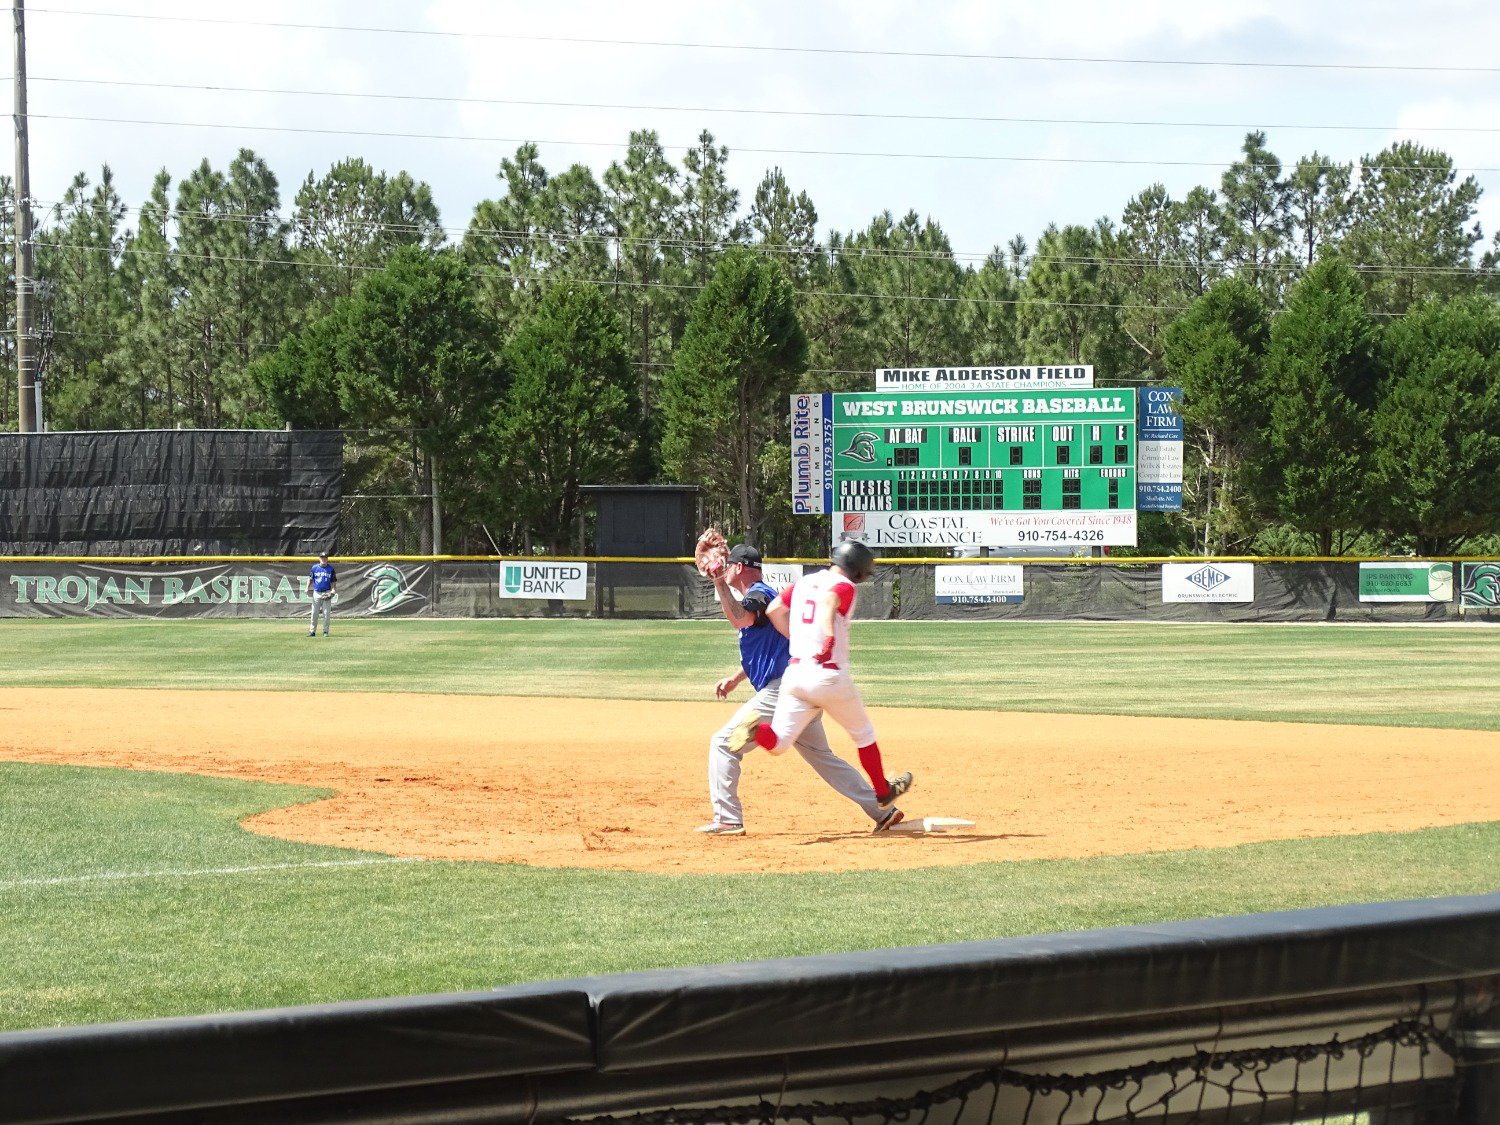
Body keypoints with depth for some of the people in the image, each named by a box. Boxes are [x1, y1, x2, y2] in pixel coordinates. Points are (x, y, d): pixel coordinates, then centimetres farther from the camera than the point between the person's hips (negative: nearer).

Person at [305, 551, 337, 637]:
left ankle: (325, 631, 6)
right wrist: (307, 588, -4)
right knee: (314, 613, 3)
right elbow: (310, 578, 9)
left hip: (327, 593, -1)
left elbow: (333, 581, 6)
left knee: (327, 613, -2)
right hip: (316, 593, 1)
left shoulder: (330, 569, 2)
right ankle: (312, 631, 9)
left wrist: (333, 589, -10)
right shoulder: (315, 568, 4)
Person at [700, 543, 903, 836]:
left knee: (724, 743, -6)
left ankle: (727, 820, -9)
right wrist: (735, 678, 25)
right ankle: (883, 811, 13)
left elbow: (741, 620, -33)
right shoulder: (764, 595, 24)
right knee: (822, 757, 16)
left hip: (782, 691, -10)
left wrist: (720, 584, -31)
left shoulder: (758, 594, -9)